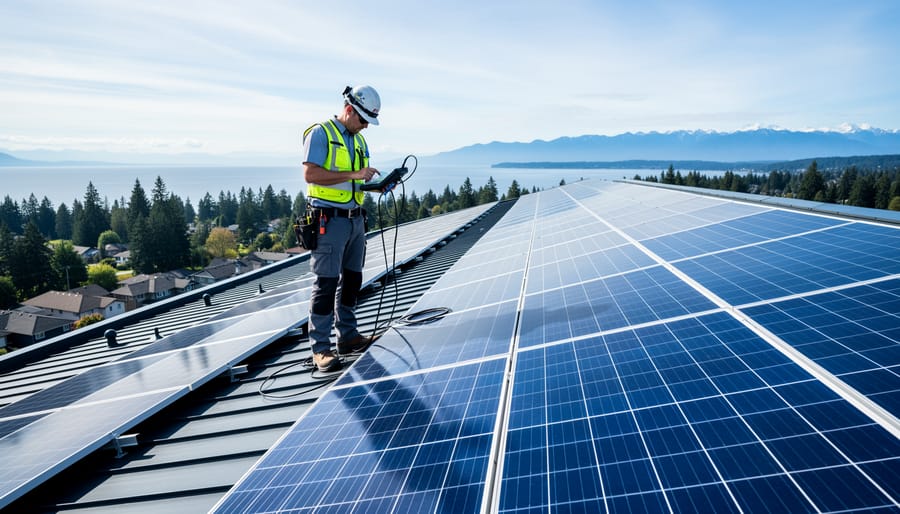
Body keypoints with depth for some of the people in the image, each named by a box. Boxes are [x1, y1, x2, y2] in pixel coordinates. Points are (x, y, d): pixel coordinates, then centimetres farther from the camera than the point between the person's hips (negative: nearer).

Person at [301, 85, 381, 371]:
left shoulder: (359, 141, 17)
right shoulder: (320, 133, -7)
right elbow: (310, 174, -19)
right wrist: (353, 175, -20)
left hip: (355, 219, 8)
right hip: (329, 220, -8)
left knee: (352, 279, 13)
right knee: (326, 283, -7)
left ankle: (348, 336, 25)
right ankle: (320, 347, 1)